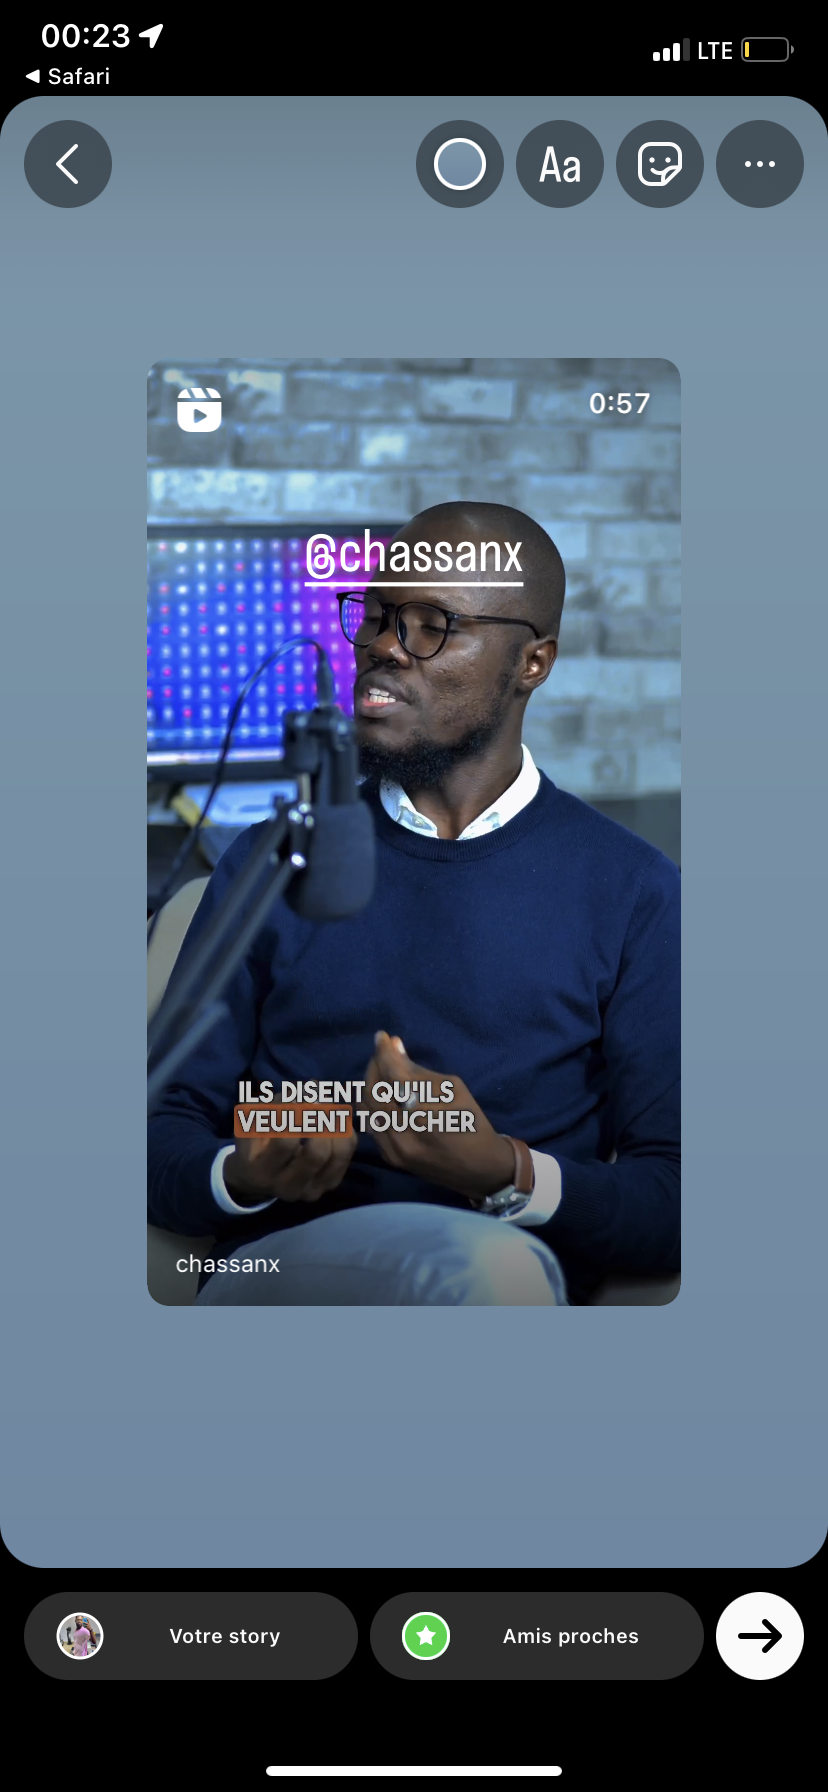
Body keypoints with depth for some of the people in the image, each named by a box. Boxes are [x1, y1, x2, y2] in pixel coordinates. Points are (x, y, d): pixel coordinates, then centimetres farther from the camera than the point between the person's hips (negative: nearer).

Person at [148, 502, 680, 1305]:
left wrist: (505, 1173, -17)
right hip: (271, 1274, -1)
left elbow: (669, 1208, 3)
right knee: (491, 1264, -35)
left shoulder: (633, 890, 9)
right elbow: (165, 1135, 13)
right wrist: (244, 1177, -11)